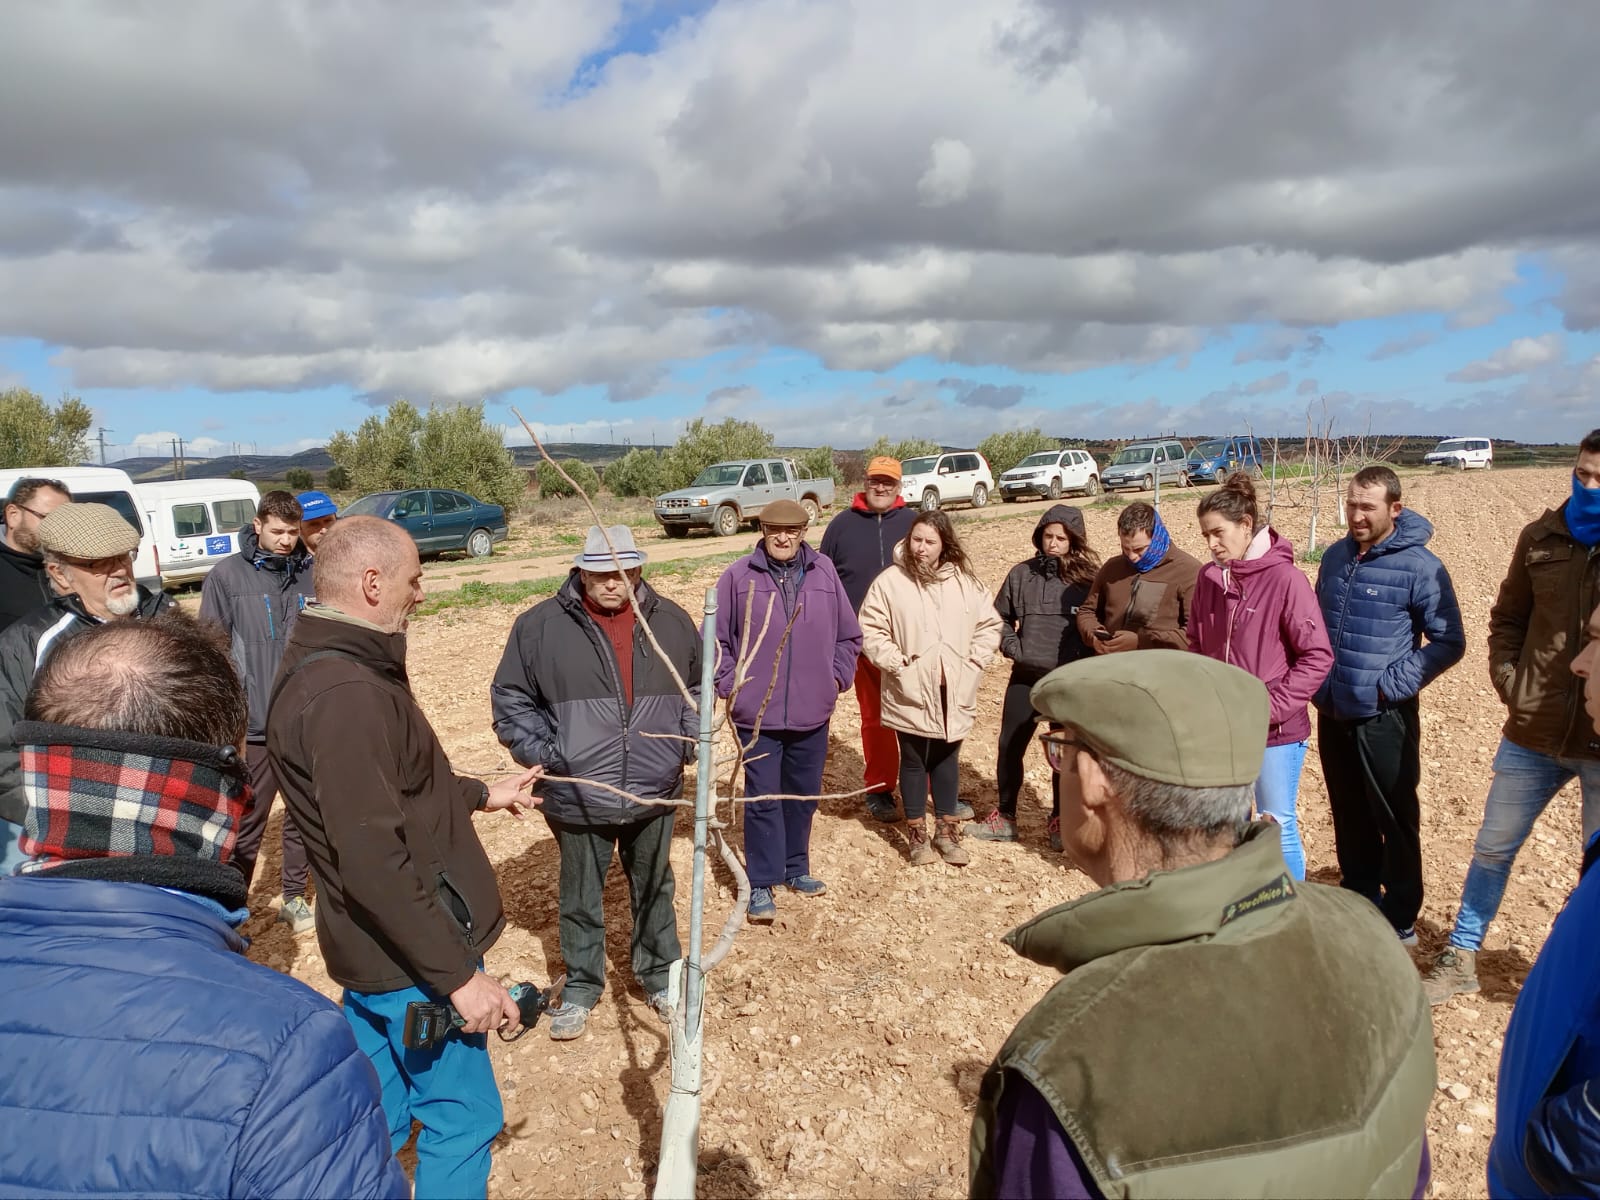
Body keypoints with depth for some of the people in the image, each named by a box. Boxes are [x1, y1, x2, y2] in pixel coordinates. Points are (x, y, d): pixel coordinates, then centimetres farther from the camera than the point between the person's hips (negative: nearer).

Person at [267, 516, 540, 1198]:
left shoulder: (327, 668, 6)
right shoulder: (345, 694, -27)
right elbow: (373, 862, -30)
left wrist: (480, 795, 29)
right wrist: (459, 973, -24)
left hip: (374, 949, 10)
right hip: (411, 957, -10)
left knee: (377, 1113, 22)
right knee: (461, 1120, 6)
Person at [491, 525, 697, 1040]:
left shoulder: (671, 621, -1)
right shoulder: (541, 625, -11)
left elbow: (699, 687, 13)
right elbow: (510, 698, -2)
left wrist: (686, 741, 3)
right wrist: (542, 755, -10)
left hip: (655, 794, 2)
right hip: (578, 799, -2)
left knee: (654, 891, 20)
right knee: (580, 900, 15)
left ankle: (659, 974, 40)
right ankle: (581, 987, 35)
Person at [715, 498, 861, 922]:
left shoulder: (824, 572, 2)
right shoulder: (738, 576, -5)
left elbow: (848, 636, 9)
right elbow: (715, 639, 0)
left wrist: (836, 678, 2)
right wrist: (730, 685, -7)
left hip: (812, 712, 3)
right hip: (757, 713, -3)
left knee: (804, 795, 16)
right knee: (762, 799, 2)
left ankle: (796, 868, 34)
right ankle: (761, 883, 13)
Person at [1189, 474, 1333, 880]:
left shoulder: (1285, 578, -15)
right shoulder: (1209, 577, 1)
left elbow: (1318, 656, -14)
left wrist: (1272, 708, -17)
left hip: (1276, 731, -5)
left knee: (1279, 827, 7)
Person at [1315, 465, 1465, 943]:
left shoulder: (1419, 566, -12)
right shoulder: (1335, 556, 6)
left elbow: (1449, 641, -9)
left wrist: (1394, 684, -15)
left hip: (1383, 718, -6)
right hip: (1333, 713, 6)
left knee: (1394, 818, 6)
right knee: (1349, 816, 17)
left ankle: (1401, 919, 19)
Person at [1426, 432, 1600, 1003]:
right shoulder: (1543, 538, 1)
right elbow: (1507, 618, 12)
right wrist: (1510, 684, 0)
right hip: (1534, 732, 3)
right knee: (1492, 848, 13)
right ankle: (1461, 959, 28)